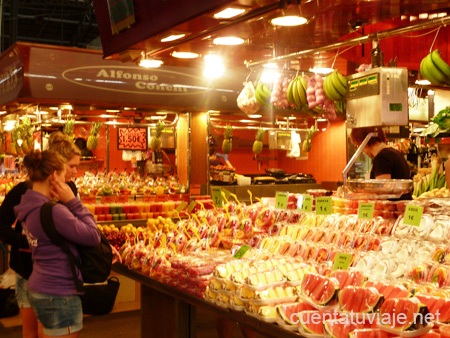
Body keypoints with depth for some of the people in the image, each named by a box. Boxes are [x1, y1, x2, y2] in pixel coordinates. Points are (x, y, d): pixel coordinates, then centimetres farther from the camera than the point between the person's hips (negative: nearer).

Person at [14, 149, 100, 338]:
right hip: (59, 294, -9)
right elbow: (93, 236, -17)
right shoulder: (52, 211, -24)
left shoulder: (29, 207, 4)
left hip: (40, 289, 9)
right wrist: (72, 202, -15)